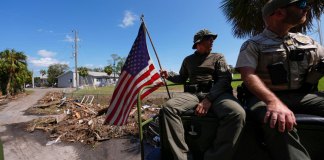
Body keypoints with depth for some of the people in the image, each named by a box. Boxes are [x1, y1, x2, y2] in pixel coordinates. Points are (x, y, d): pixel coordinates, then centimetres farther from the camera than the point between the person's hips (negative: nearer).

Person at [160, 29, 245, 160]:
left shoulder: (218, 57, 16)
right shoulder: (188, 60, 22)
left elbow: (225, 79, -1)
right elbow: (182, 78, 32)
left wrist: (208, 99, -17)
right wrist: (169, 76, 10)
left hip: (215, 93, -1)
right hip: (192, 93, 2)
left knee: (237, 113, -34)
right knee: (168, 107, -29)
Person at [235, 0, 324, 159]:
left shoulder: (307, 41, 19)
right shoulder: (253, 45, -1)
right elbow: (248, 75, -17)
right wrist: (274, 101, -33)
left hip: (303, 96, 6)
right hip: (265, 97, -5)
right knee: (277, 122, -37)